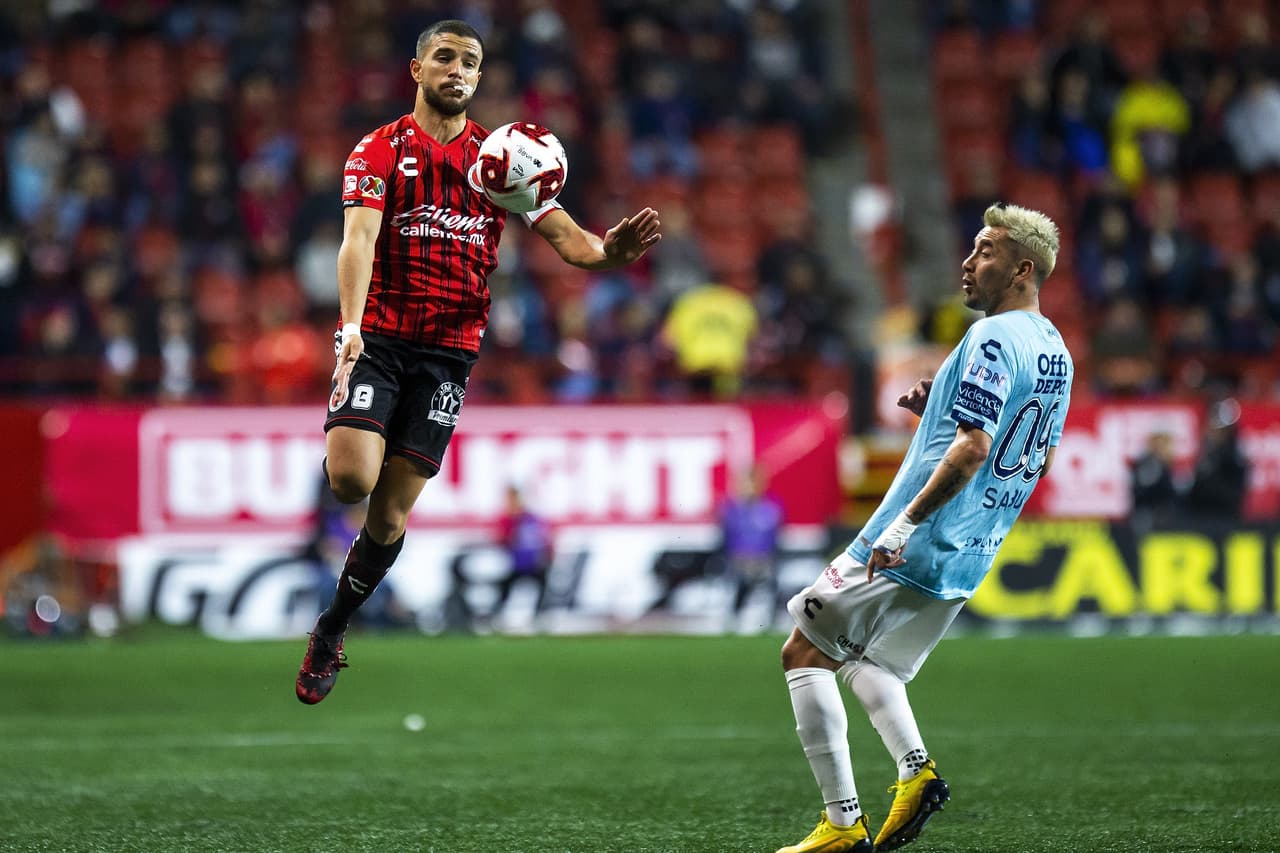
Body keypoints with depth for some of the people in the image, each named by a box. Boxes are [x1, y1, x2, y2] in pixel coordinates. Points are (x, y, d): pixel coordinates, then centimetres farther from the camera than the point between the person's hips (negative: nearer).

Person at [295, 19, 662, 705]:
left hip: (450, 350, 2)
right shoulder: (381, 151, -1)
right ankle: (344, 443, 13)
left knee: (390, 513, 2)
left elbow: (563, 235, 2)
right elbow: (359, 237, -14)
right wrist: (351, 326, -31)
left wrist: (607, 249, -23)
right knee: (352, 480, -23)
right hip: (379, 337, -2)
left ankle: (330, 632, 21)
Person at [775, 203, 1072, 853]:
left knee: (805, 654, 1)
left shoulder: (993, 339, -17)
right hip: (967, 559, 9)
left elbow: (972, 450, -26)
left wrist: (904, 524, -24)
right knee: (863, 659, 25)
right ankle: (915, 769, 3)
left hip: (913, 548, -9)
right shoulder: (1055, 352, 12)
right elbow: (1040, 459, 21)